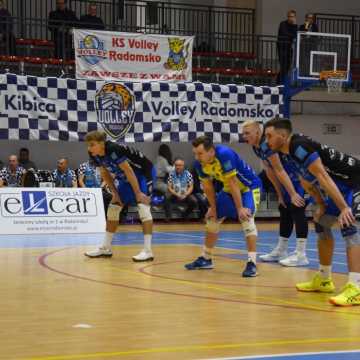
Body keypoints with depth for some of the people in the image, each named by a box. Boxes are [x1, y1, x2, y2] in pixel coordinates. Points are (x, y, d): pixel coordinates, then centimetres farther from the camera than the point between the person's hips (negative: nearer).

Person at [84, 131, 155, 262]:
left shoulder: (114, 149, -33)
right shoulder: (95, 155, -10)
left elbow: (128, 171, -28)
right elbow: (105, 174, 5)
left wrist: (138, 193, -24)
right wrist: (115, 192, 0)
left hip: (144, 172, -8)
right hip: (126, 177, 8)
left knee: (142, 206, -21)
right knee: (113, 207, 7)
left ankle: (148, 251, -22)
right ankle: (106, 248, 17)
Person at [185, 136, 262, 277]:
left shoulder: (224, 154, -35)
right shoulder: (200, 163, -14)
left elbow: (233, 183, -32)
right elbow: (208, 186, 1)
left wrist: (240, 208, -28)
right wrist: (213, 207, 4)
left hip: (249, 186, -8)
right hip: (229, 189, 8)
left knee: (246, 218, -26)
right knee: (212, 218, 12)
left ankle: (252, 263, -26)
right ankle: (205, 259, 27)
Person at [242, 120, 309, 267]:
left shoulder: (266, 144, -24)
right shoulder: (257, 147, 7)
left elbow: (279, 170, -25)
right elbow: (270, 171, 9)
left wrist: (292, 194, -25)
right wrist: (280, 194, 9)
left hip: (301, 176, -10)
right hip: (290, 178, 10)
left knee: (297, 210, -12)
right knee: (284, 210, 13)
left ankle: (301, 255, -11)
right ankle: (281, 251, 22)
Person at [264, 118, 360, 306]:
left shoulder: (299, 146, -21)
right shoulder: (293, 150, 9)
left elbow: (323, 177, -27)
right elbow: (308, 181, 17)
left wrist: (344, 208, -30)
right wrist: (322, 205, 7)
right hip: (343, 186, 11)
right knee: (322, 223, 16)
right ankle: (324, 280, 27)